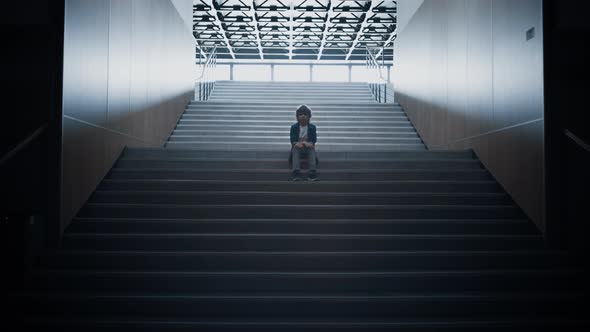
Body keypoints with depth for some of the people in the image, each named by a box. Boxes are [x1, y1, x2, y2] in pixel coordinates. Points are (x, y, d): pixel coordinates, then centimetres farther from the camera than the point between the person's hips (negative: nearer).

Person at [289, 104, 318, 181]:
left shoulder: (312, 127, 5)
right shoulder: (294, 127, 4)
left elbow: (314, 139, -5)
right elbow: (292, 140, -7)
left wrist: (310, 144, -30)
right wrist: (296, 144, -32)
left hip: (308, 148, 0)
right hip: (298, 147, 0)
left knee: (312, 149, -33)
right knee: (295, 149, -34)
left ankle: (312, 172, -48)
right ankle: (296, 172, -53)